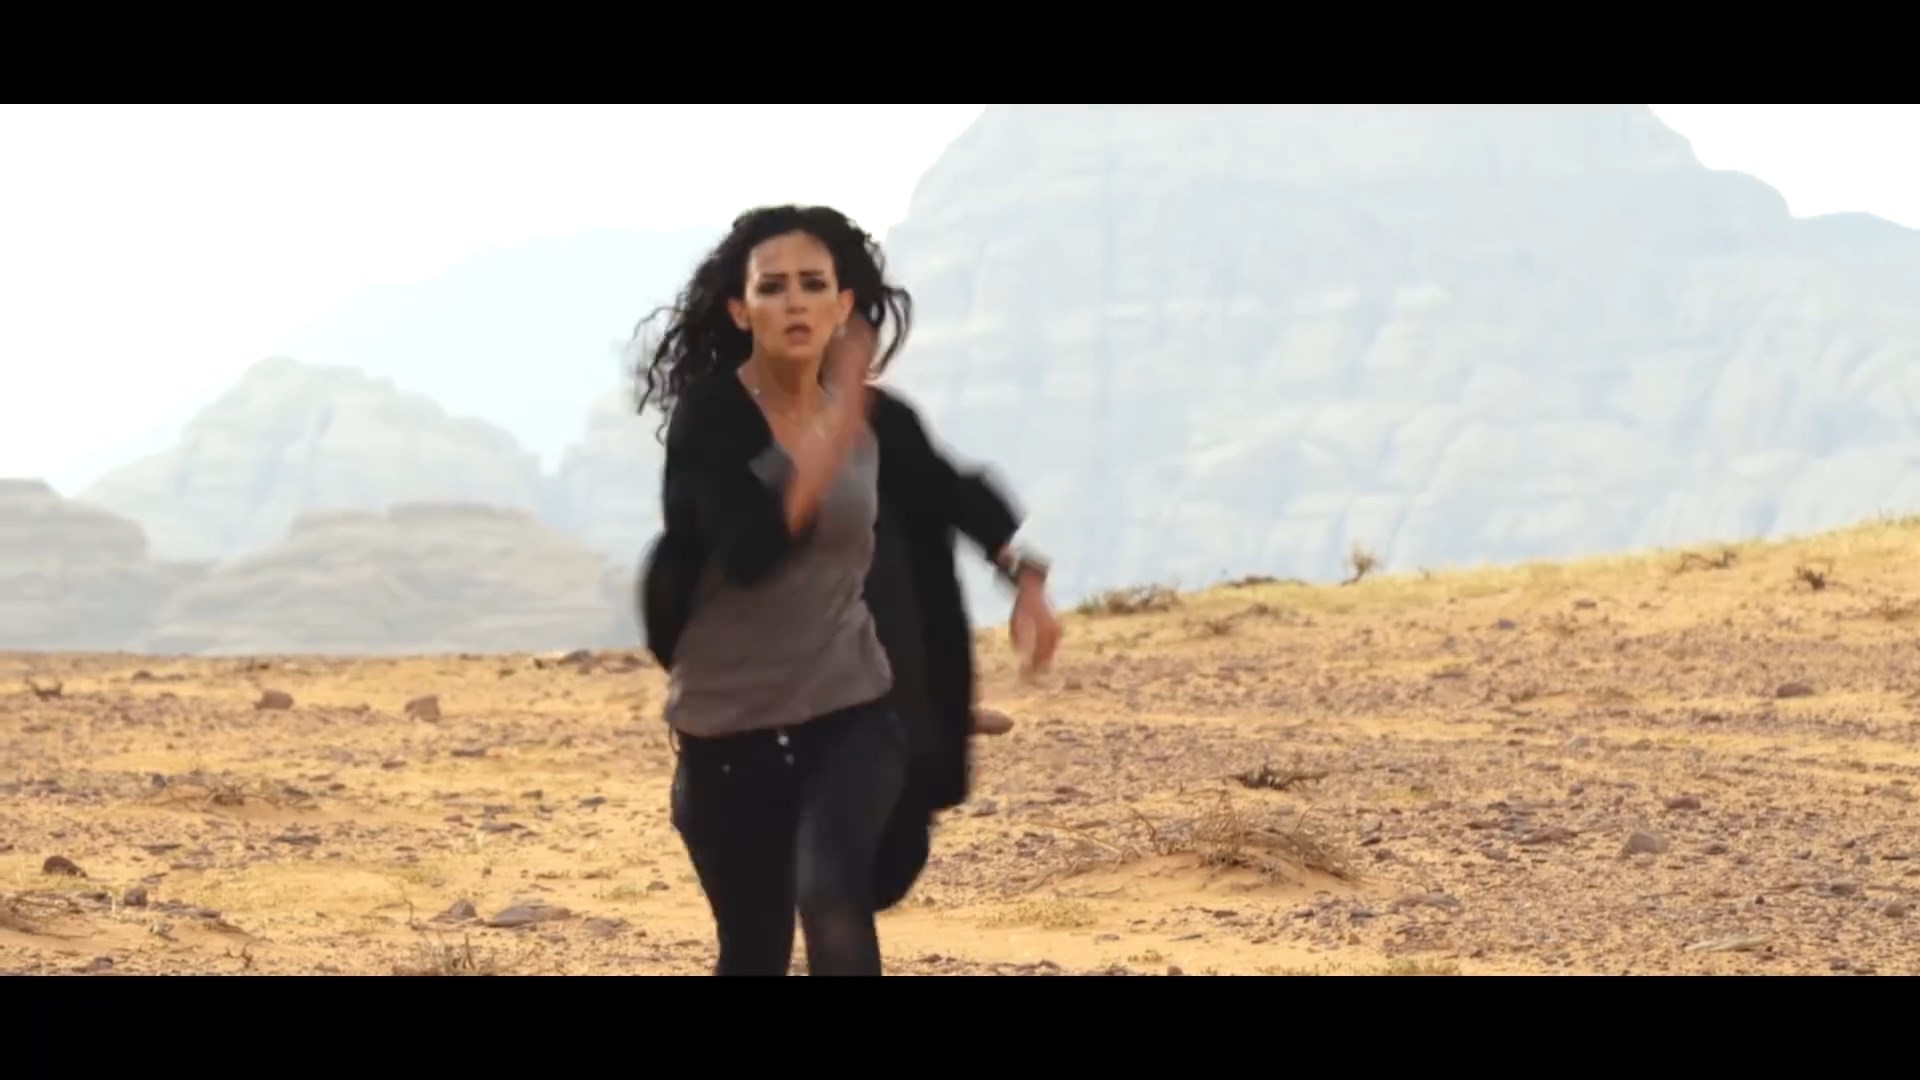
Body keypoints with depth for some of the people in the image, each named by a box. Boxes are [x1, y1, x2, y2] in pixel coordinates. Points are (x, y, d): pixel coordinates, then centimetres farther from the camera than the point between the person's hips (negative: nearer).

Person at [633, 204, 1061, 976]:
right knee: (754, 952, 10)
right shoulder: (707, 416, -14)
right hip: (730, 727, -1)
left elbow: (959, 495, 20)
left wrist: (1026, 578, 9)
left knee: (830, 894, -26)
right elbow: (750, 547, -31)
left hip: (851, 712, 1)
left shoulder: (877, 419, -2)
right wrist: (838, 429, -37)